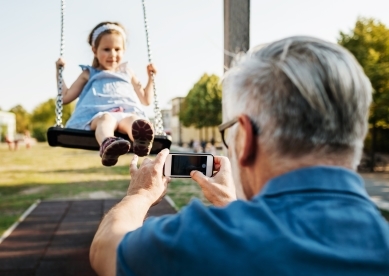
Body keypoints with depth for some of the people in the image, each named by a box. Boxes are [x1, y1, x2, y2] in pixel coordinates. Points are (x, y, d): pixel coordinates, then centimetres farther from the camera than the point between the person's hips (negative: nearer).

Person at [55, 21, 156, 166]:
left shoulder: (127, 73, 33)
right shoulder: (89, 74, 28)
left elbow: (146, 100, 36)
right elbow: (65, 97, 28)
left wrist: (151, 78, 27)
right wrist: (59, 72, 24)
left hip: (127, 113, 1)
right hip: (96, 115, -1)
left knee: (133, 120, -38)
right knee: (106, 119, -40)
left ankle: (141, 141, -72)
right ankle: (107, 145, -73)